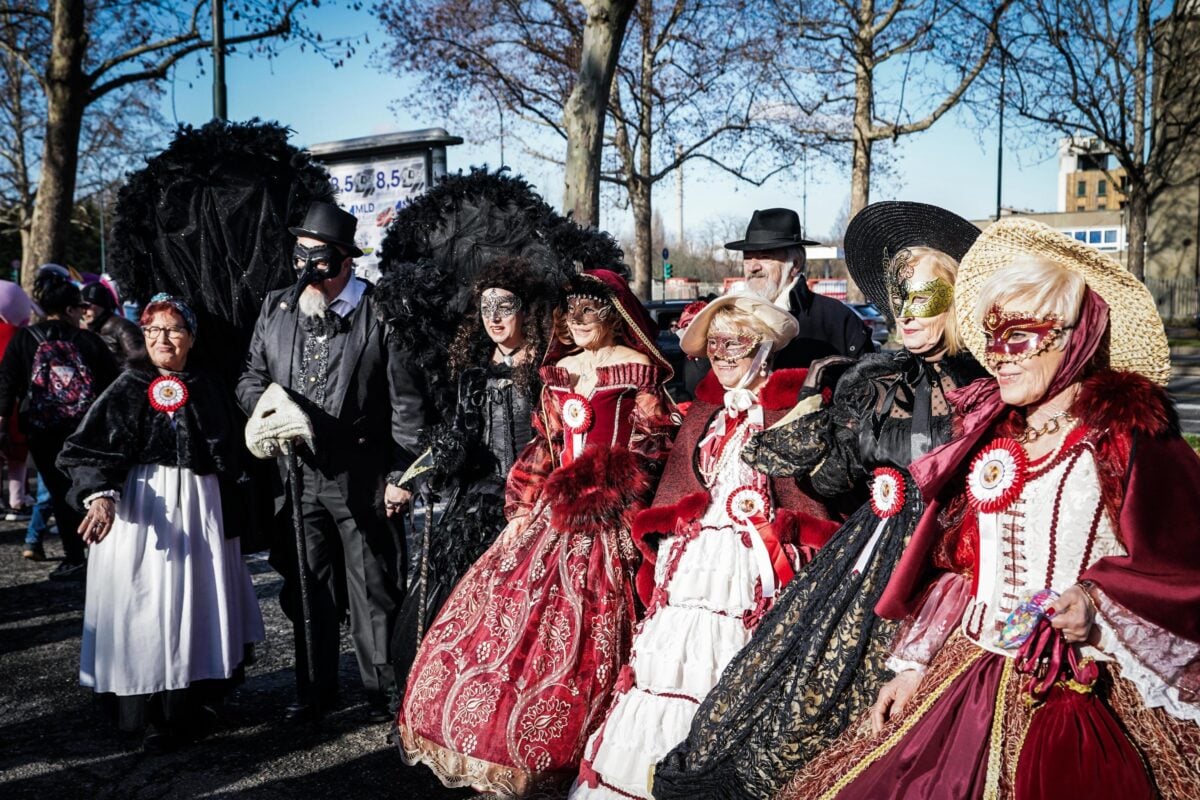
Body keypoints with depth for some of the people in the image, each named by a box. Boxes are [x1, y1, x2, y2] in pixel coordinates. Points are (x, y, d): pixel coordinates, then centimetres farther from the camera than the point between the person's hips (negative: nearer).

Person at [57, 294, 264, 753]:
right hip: (139, 507, -2)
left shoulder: (207, 392, 6)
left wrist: (228, 522, 6)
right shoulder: (129, 388, -1)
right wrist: (100, 495, -25)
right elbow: (88, 451, -10)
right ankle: (151, 716, 13)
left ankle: (191, 706, 21)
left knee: (195, 603, 7)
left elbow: (227, 463, 11)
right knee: (144, 605, 2)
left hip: (198, 508, 3)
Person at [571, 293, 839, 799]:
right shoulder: (704, 409, 15)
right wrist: (665, 553, 10)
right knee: (672, 661, 4)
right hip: (694, 561, 5)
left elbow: (804, 494, -7)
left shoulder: (790, 409, -3)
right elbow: (673, 488, 15)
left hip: (751, 566, -5)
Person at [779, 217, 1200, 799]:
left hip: (1088, 702, -5)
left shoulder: (1132, 440, -8)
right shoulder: (989, 435, 8)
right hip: (970, 684, 5)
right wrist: (914, 663, 11)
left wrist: (1098, 602, -24)